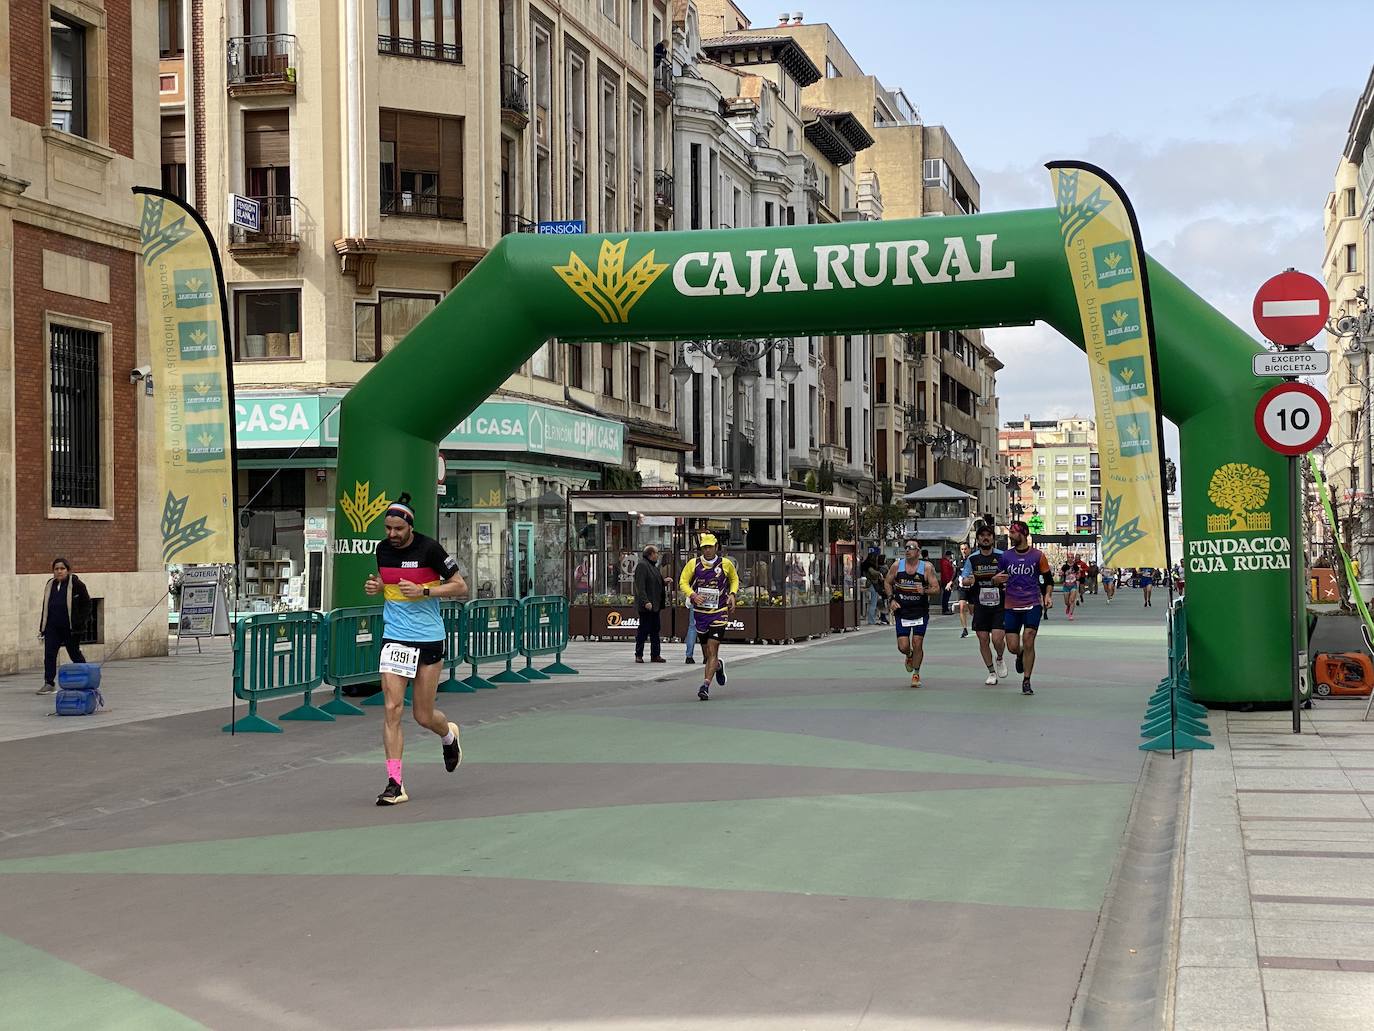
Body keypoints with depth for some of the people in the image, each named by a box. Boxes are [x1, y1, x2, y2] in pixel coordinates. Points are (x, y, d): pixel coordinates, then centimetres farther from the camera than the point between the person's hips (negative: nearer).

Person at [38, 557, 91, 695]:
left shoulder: (76, 584, -6)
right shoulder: (50, 585, 11)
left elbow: (86, 604, -5)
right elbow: (45, 607, 17)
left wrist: (80, 622, -11)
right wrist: (42, 627, 13)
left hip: (70, 627, -5)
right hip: (52, 627, 5)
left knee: (74, 654, 7)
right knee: (49, 654, -4)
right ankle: (49, 683, -1)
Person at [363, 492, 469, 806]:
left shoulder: (429, 548, -10)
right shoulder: (383, 548, 4)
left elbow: (460, 587, -6)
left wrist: (424, 591, -18)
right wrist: (375, 586, 1)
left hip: (428, 639, -3)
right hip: (394, 637, 3)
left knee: (423, 716, 5)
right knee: (392, 707, -11)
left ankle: (449, 735, 42)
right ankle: (395, 783, -9)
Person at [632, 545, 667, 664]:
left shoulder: (652, 566, 18)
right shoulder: (642, 566, -12)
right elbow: (640, 586, -19)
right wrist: (645, 601, -25)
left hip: (655, 605, 10)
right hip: (646, 606, -10)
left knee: (656, 630, 9)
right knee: (644, 630, -4)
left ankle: (655, 655, 13)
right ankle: (639, 655, 3)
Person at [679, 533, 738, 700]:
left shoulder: (726, 564, 0)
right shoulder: (693, 564, 0)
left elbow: (734, 579, 18)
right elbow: (683, 582, 3)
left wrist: (732, 594, 2)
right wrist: (693, 595, -15)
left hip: (719, 613, -2)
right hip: (700, 612, 2)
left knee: (712, 651, -13)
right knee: (706, 653, 11)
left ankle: (705, 686, -16)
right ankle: (718, 666, 44)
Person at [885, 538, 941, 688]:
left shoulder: (927, 568, -7)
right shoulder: (896, 565, -3)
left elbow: (936, 588, -5)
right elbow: (888, 583, 10)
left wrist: (924, 591, -25)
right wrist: (891, 599, -5)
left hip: (920, 612, -1)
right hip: (901, 612, 1)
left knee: (917, 644, -4)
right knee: (903, 646, -3)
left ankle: (916, 674, 17)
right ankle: (909, 656, 35)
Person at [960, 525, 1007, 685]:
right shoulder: (972, 559, 5)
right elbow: (964, 580, 3)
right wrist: (968, 581, -20)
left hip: (999, 605, -2)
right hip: (980, 605, 2)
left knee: (997, 639, -13)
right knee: (983, 639, 3)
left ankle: (1000, 659, 21)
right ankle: (992, 673, 18)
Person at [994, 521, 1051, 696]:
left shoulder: (1038, 555, -1)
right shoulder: (1005, 556, 5)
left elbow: (1048, 579, 8)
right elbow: (998, 580, 13)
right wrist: (996, 580, -10)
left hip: (1032, 605, -2)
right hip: (1011, 607, 2)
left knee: (1028, 643, -9)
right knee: (1013, 647, 0)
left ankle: (1026, 681, 2)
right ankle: (1020, 655, 38)